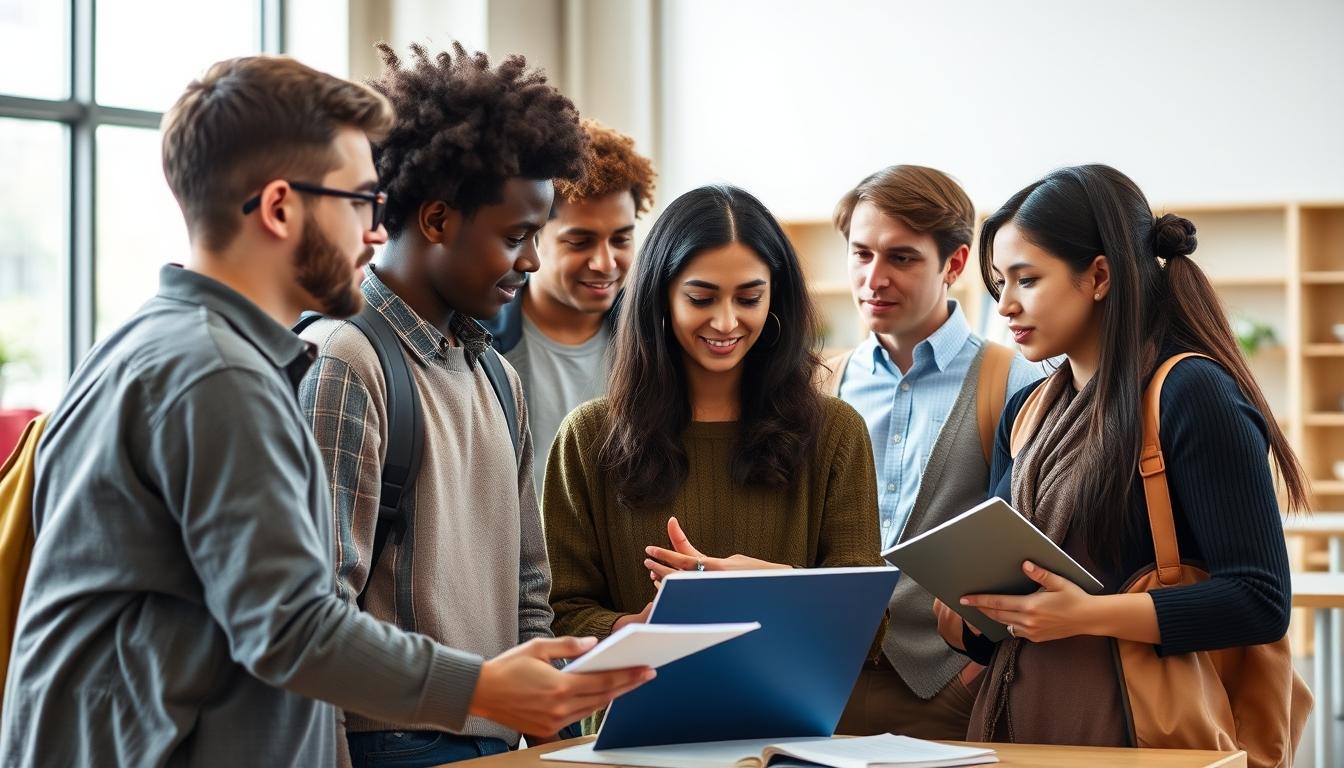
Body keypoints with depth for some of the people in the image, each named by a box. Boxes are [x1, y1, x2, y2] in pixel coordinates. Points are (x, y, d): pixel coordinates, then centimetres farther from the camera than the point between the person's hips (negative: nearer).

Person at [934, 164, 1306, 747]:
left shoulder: (1192, 393, -11)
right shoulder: (1024, 414, 11)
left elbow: (1260, 602, -17)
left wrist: (1086, 615, -24)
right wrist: (957, 615, -7)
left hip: (1130, 724, -7)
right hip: (1016, 722, 7)